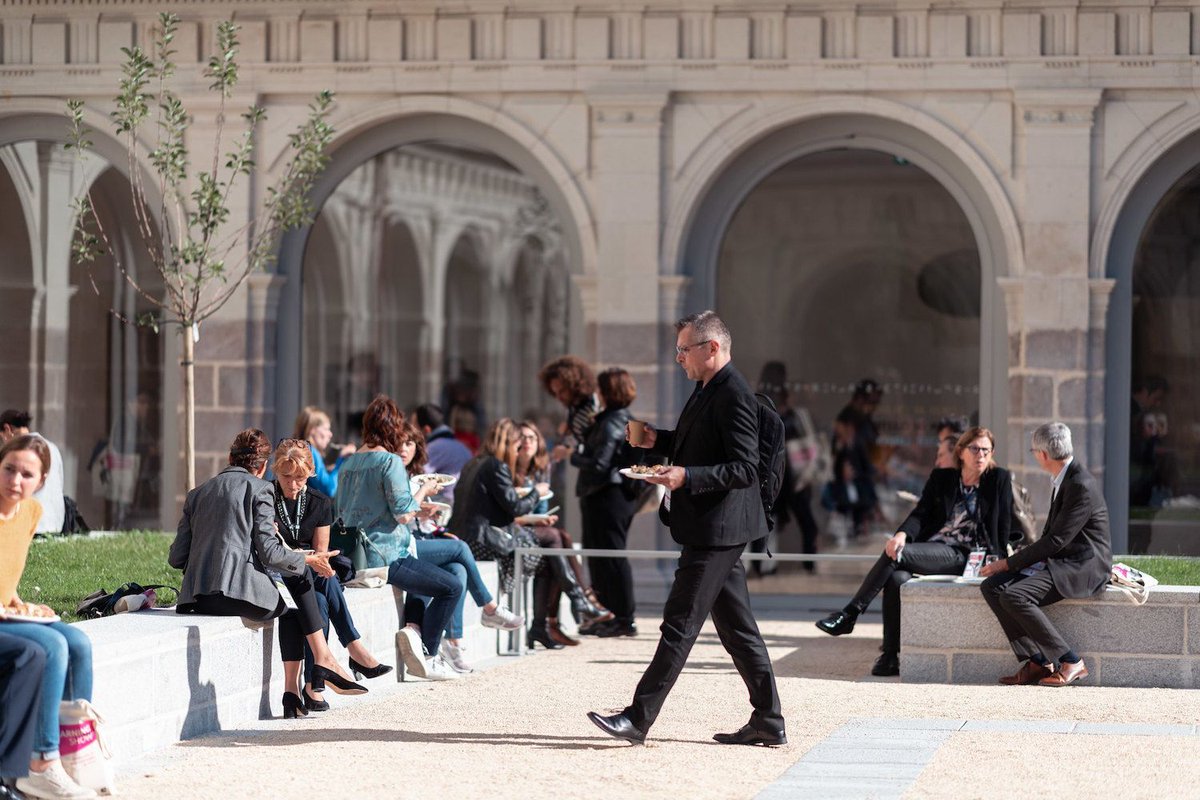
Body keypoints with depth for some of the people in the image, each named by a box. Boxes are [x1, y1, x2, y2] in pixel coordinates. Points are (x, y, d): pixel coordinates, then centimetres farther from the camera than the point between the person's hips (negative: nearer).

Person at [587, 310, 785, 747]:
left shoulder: (733, 396, -17)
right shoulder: (707, 390, 14)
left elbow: (745, 470, -22)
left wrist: (686, 476, -29)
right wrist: (658, 441, 12)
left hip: (716, 530, -11)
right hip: (712, 529, 11)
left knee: (680, 623, -8)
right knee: (737, 628, 12)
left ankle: (639, 718, -7)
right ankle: (767, 721, 16)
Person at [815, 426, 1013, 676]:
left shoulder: (999, 479, 8)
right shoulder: (941, 478, 15)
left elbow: (1004, 525, 8)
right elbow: (921, 513, 3)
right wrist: (902, 534, -17)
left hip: (962, 556, -4)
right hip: (932, 549, 4)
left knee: (896, 555, -27)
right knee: (897, 578, -29)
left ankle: (849, 615, -23)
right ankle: (890, 656, -25)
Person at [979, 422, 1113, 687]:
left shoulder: (1081, 486, -18)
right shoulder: (1062, 480, 13)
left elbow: (1056, 540, -21)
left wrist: (1009, 563, -15)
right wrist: (1023, 556, 1)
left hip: (1083, 568, -10)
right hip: (1058, 562, 10)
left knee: (1014, 596, -27)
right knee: (992, 587, -7)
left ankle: (1071, 662, -18)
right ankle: (1036, 661, -10)